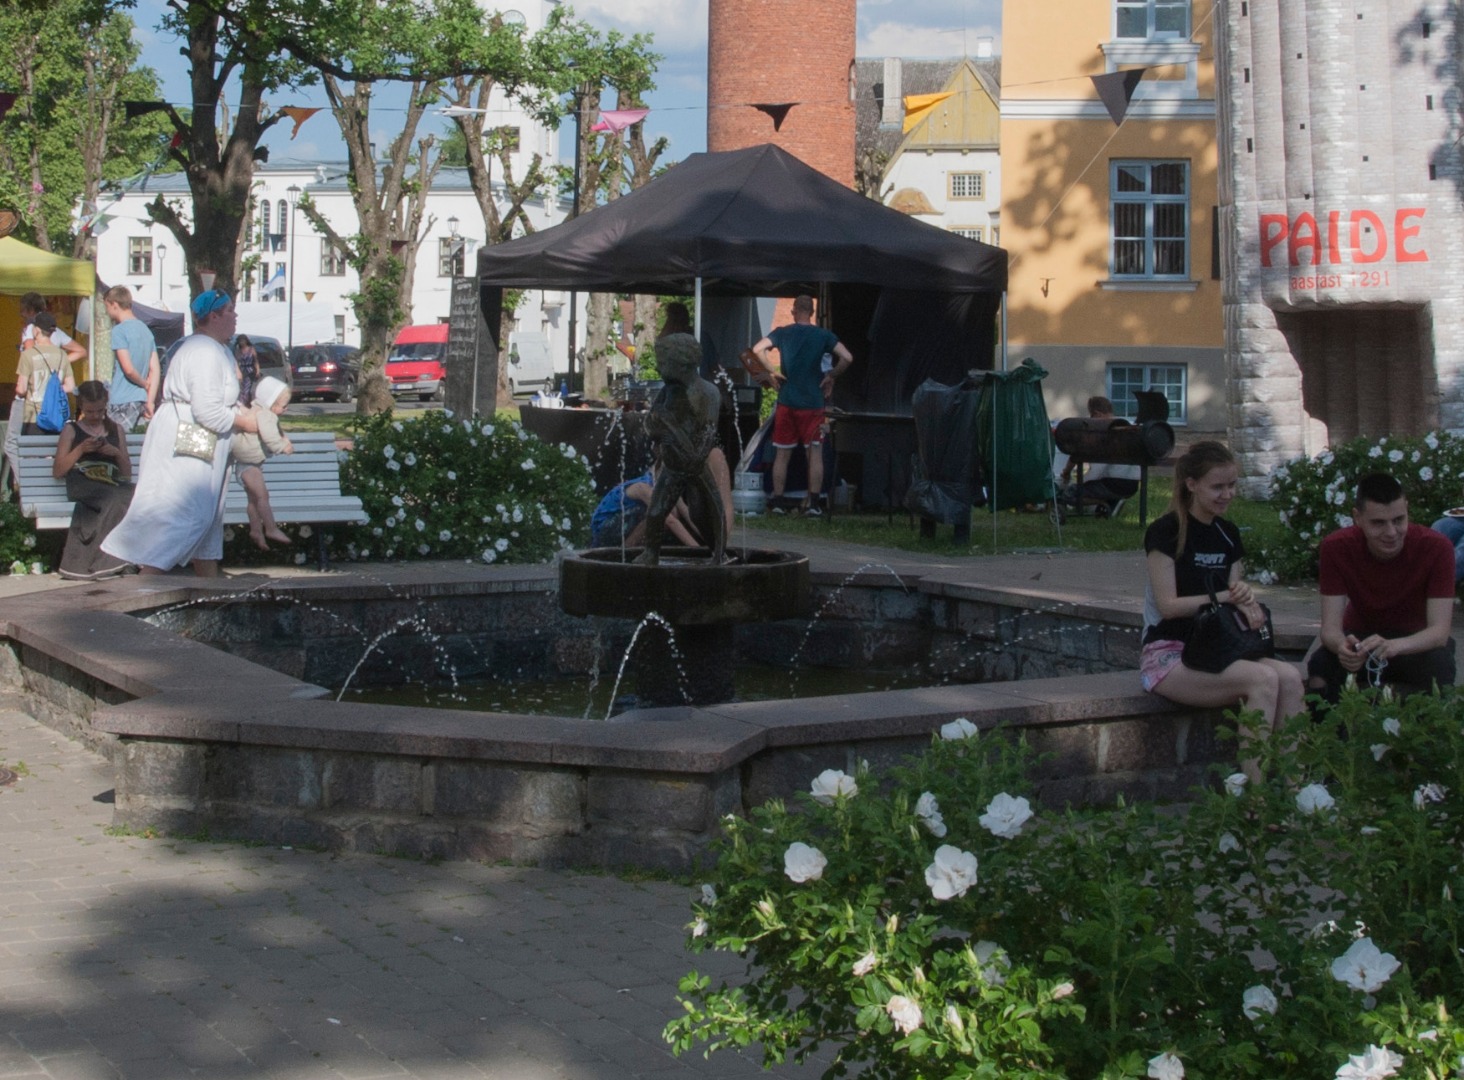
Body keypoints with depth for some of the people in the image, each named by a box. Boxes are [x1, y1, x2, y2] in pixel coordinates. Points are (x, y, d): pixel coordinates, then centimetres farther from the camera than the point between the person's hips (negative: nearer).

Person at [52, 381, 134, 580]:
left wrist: (118, 453, 3)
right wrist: (80, 449, -2)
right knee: (119, 499, -36)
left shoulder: (116, 430, 25)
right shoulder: (71, 430, 18)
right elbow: (57, 471, 9)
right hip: (83, 486, -3)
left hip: (112, 485, 3)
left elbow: (127, 474, 22)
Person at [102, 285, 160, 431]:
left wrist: (144, 383, -1)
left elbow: (128, 369, -19)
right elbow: (156, 370, 11)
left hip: (122, 402, -8)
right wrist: (150, 402, 10)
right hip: (140, 399, 8)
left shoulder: (119, 331, -11)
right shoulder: (145, 329, 13)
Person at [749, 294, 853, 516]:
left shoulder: (782, 333, 2)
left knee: (782, 455, 8)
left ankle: (778, 501, 8)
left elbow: (757, 349, -11)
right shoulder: (823, 336, -1)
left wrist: (772, 372, -2)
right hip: (813, 404, -1)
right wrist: (831, 376, 3)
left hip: (786, 403, 1)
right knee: (815, 454, 3)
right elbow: (847, 358, -11)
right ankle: (814, 503, -2)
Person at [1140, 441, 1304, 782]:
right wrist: (1227, 597, -20)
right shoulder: (1165, 532, -7)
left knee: (1290, 677, -23)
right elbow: (1168, 605, -13)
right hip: (1168, 655, -6)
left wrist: (1247, 602, -11)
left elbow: (1235, 597, 13)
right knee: (1263, 679, -30)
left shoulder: (1228, 536, 13)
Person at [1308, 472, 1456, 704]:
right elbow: (1330, 626, -22)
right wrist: (1342, 646, -47)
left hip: (1417, 642, 0)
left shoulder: (1436, 548, -23)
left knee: (1438, 666, -34)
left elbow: (1439, 630, -27)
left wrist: (1395, 646, -49)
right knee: (1321, 665, -32)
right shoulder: (1337, 548, -19)